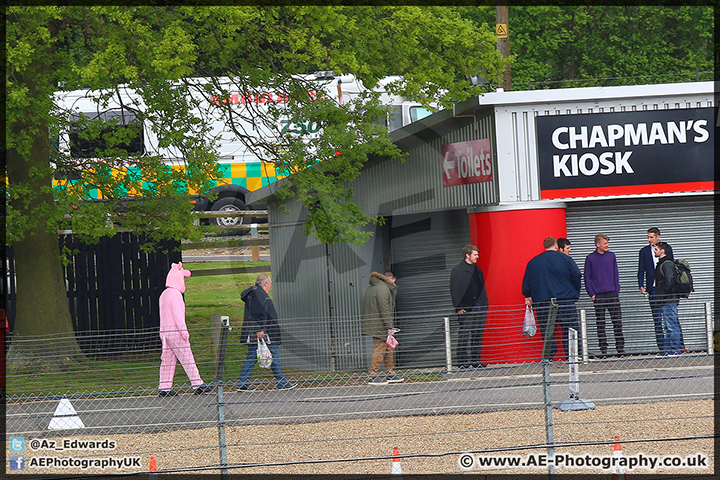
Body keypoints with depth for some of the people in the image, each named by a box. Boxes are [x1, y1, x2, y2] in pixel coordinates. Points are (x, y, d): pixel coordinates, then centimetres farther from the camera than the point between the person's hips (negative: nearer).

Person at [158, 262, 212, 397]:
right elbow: (177, 314, -18)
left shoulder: (164, 294, 17)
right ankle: (198, 385, -6)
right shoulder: (175, 294, -12)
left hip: (165, 330, 9)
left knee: (168, 359, 7)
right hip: (174, 331, -9)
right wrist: (183, 330, -19)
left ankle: (164, 388, 4)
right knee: (187, 359, -7)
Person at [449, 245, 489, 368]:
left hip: (479, 307, 6)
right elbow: (454, 290, -6)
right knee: (464, 335, -5)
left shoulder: (478, 270, 17)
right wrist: (458, 307, -13)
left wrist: (485, 305, 14)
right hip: (465, 309, -6)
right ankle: (462, 361, -3)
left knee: (478, 335, 5)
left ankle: (476, 360, 10)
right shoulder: (457, 270, -2)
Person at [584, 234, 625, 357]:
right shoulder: (590, 258, 2)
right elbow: (587, 278, 2)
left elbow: (616, 274, 13)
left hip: (613, 293, 2)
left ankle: (620, 348, 4)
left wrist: (617, 290, 4)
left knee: (617, 321, 0)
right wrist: (592, 294, -6)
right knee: (600, 323, 0)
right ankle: (603, 350, 3)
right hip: (598, 296, -2)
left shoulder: (611, 256, 9)